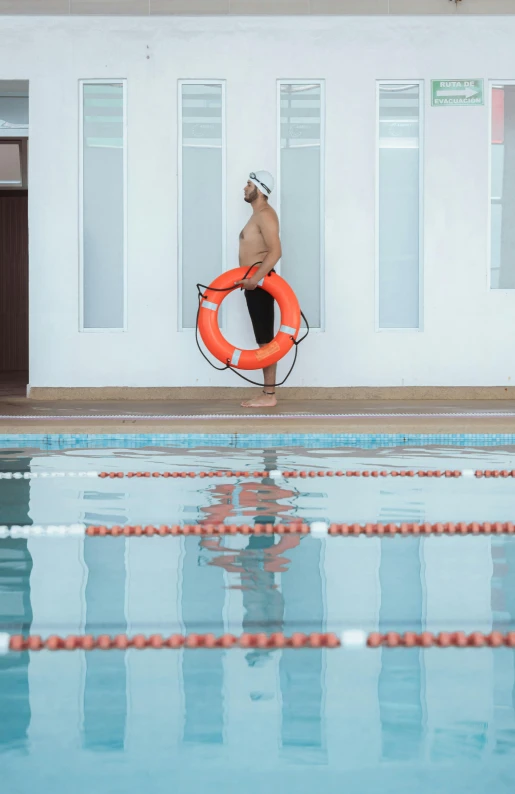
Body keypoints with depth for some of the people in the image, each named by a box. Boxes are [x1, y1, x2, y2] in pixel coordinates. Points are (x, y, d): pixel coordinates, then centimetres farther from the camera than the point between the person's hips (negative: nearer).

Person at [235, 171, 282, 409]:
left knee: (266, 340, -9)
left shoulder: (265, 214, -13)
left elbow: (275, 251, -24)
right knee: (263, 340, 9)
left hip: (259, 283, -10)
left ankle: (269, 395, -9)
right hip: (254, 282, 10)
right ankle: (267, 393, 11)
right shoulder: (258, 214, 19)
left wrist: (254, 279, -30)